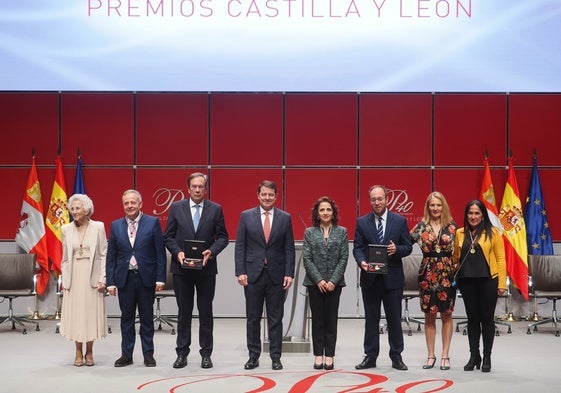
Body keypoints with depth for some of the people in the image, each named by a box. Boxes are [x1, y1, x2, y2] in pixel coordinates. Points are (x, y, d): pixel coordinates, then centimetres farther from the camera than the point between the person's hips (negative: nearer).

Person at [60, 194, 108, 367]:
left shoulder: (98, 227, -2)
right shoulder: (66, 229, 5)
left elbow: (104, 254, -2)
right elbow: (65, 257, 10)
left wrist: (102, 279, -7)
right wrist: (64, 279, 5)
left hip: (92, 277, -2)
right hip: (74, 277, 2)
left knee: (91, 313, 3)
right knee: (76, 314, 5)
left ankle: (89, 352, 15)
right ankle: (78, 353, 15)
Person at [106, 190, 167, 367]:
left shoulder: (153, 223, 0)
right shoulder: (116, 225, 7)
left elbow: (160, 252, -2)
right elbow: (111, 256, 7)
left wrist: (160, 278, -8)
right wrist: (110, 281, 0)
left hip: (146, 277, -2)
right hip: (125, 278, 2)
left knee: (147, 317, 6)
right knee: (126, 317, 8)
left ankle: (148, 354, 14)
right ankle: (126, 354, 16)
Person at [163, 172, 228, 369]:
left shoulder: (215, 209, 2)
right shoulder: (176, 208, 3)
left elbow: (223, 237, 2)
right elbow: (168, 237, 4)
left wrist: (211, 251, -15)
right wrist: (177, 252, -12)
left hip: (206, 268, 0)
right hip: (182, 268, 0)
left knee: (206, 312, 6)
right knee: (184, 312, 8)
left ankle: (206, 354, 13)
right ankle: (182, 353, 15)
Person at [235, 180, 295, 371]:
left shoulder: (285, 218, 5)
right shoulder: (246, 216, 3)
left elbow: (289, 249, 4)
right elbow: (240, 246, 2)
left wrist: (289, 273, -4)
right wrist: (240, 272, -6)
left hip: (276, 274, 0)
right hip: (253, 273, 0)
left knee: (275, 318, 4)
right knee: (253, 318, 6)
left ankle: (276, 357, 11)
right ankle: (253, 356, 14)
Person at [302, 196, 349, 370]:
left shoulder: (342, 232, 5)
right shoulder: (310, 232, 4)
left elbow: (344, 258, 0)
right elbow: (307, 258, -1)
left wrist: (333, 281, -9)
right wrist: (319, 280, -10)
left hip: (334, 282, 0)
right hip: (314, 282, 0)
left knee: (331, 319, 2)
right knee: (317, 319, 3)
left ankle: (329, 356, 7)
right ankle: (318, 356, 8)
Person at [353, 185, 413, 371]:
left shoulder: (400, 221, 3)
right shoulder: (362, 222, 4)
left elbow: (408, 247, 3)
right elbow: (357, 248, 1)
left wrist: (396, 249, -18)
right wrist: (362, 262, -19)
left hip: (392, 277, -1)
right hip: (370, 277, 1)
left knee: (394, 319, 4)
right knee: (371, 319, 7)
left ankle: (396, 356, 13)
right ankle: (370, 356, 14)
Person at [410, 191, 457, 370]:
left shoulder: (452, 226, 2)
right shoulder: (422, 226, 3)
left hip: (447, 274, 0)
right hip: (427, 274, 1)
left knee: (446, 314, 4)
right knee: (429, 316, 6)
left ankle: (445, 355, 13)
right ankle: (430, 355, 15)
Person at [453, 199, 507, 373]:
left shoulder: (492, 232, -2)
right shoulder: (460, 233, 7)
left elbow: (500, 259, -3)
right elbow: (456, 257, 13)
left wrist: (502, 283, -8)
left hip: (488, 280, -3)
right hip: (467, 281, 3)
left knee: (487, 318, 4)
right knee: (472, 318, 10)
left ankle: (487, 357, 14)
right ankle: (474, 356, 20)